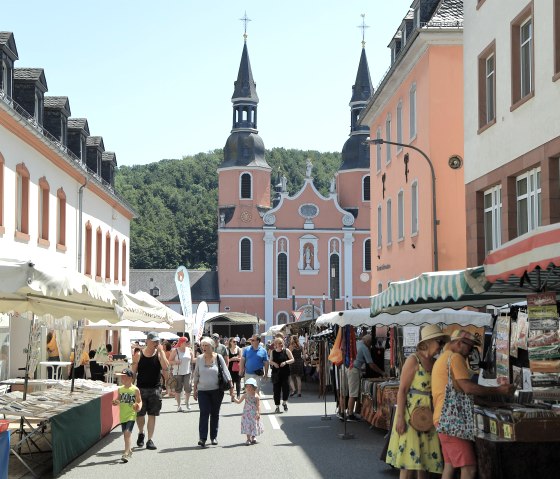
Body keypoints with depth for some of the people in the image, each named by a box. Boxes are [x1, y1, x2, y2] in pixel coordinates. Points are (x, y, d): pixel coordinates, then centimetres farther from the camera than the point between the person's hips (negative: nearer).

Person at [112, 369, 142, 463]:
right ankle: (129, 450, 33)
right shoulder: (120, 389, 7)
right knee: (125, 434, 14)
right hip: (123, 415, 5)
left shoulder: (135, 390, -7)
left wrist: (139, 407, -20)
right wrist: (116, 402, -6)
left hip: (131, 415, -5)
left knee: (127, 433, -17)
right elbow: (119, 400, 15)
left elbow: (139, 401, 0)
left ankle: (126, 453, -18)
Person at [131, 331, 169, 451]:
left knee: (152, 415, 2)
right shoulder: (139, 355, -1)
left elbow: (166, 368, -17)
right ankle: (141, 433, 32)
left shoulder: (159, 354, 0)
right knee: (139, 414, 4)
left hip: (155, 389, 0)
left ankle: (150, 440, 8)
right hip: (141, 388, 0)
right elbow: (133, 372, 2)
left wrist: (161, 351, -17)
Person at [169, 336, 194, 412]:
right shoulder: (175, 351, -2)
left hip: (187, 372, 2)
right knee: (178, 389, 1)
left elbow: (192, 360, 16)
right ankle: (179, 405, 12)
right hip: (177, 373, -2)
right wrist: (175, 362, -17)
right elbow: (170, 361, -1)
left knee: (188, 388, -9)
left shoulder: (189, 350, 7)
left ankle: (187, 402, 17)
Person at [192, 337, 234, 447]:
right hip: (203, 391, 0)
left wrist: (231, 387, -4)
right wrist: (194, 389, 8)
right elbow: (196, 375, 10)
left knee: (215, 414, 7)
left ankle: (214, 437, 17)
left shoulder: (218, 358, -2)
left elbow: (226, 373, 0)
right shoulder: (200, 358, 3)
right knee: (204, 413, -10)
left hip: (216, 390, 0)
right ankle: (202, 438, -11)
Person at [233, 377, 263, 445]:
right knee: (247, 425, 0)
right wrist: (234, 398, -6)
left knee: (254, 425, 8)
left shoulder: (256, 396, -8)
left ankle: (253, 437, 29)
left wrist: (258, 413, -14)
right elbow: (239, 401, 8)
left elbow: (258, 405, -7)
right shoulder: (245, 395, 0)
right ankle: (248, 439, 9)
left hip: (254, 414, -2)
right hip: (246, 413, 2)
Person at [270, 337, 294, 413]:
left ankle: (284, 402, 18)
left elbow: (292, 360, 1)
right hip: (276, 373, 1)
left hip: (285, 373, -1)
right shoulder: (273, 352, 8)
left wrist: (285, 362, -16)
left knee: (286, 388, -9)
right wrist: (274, 363, -7)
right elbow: (270, 361, 16)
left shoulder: (286, 351, 3)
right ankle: (277, 406, 12)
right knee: (276, 390, 1)